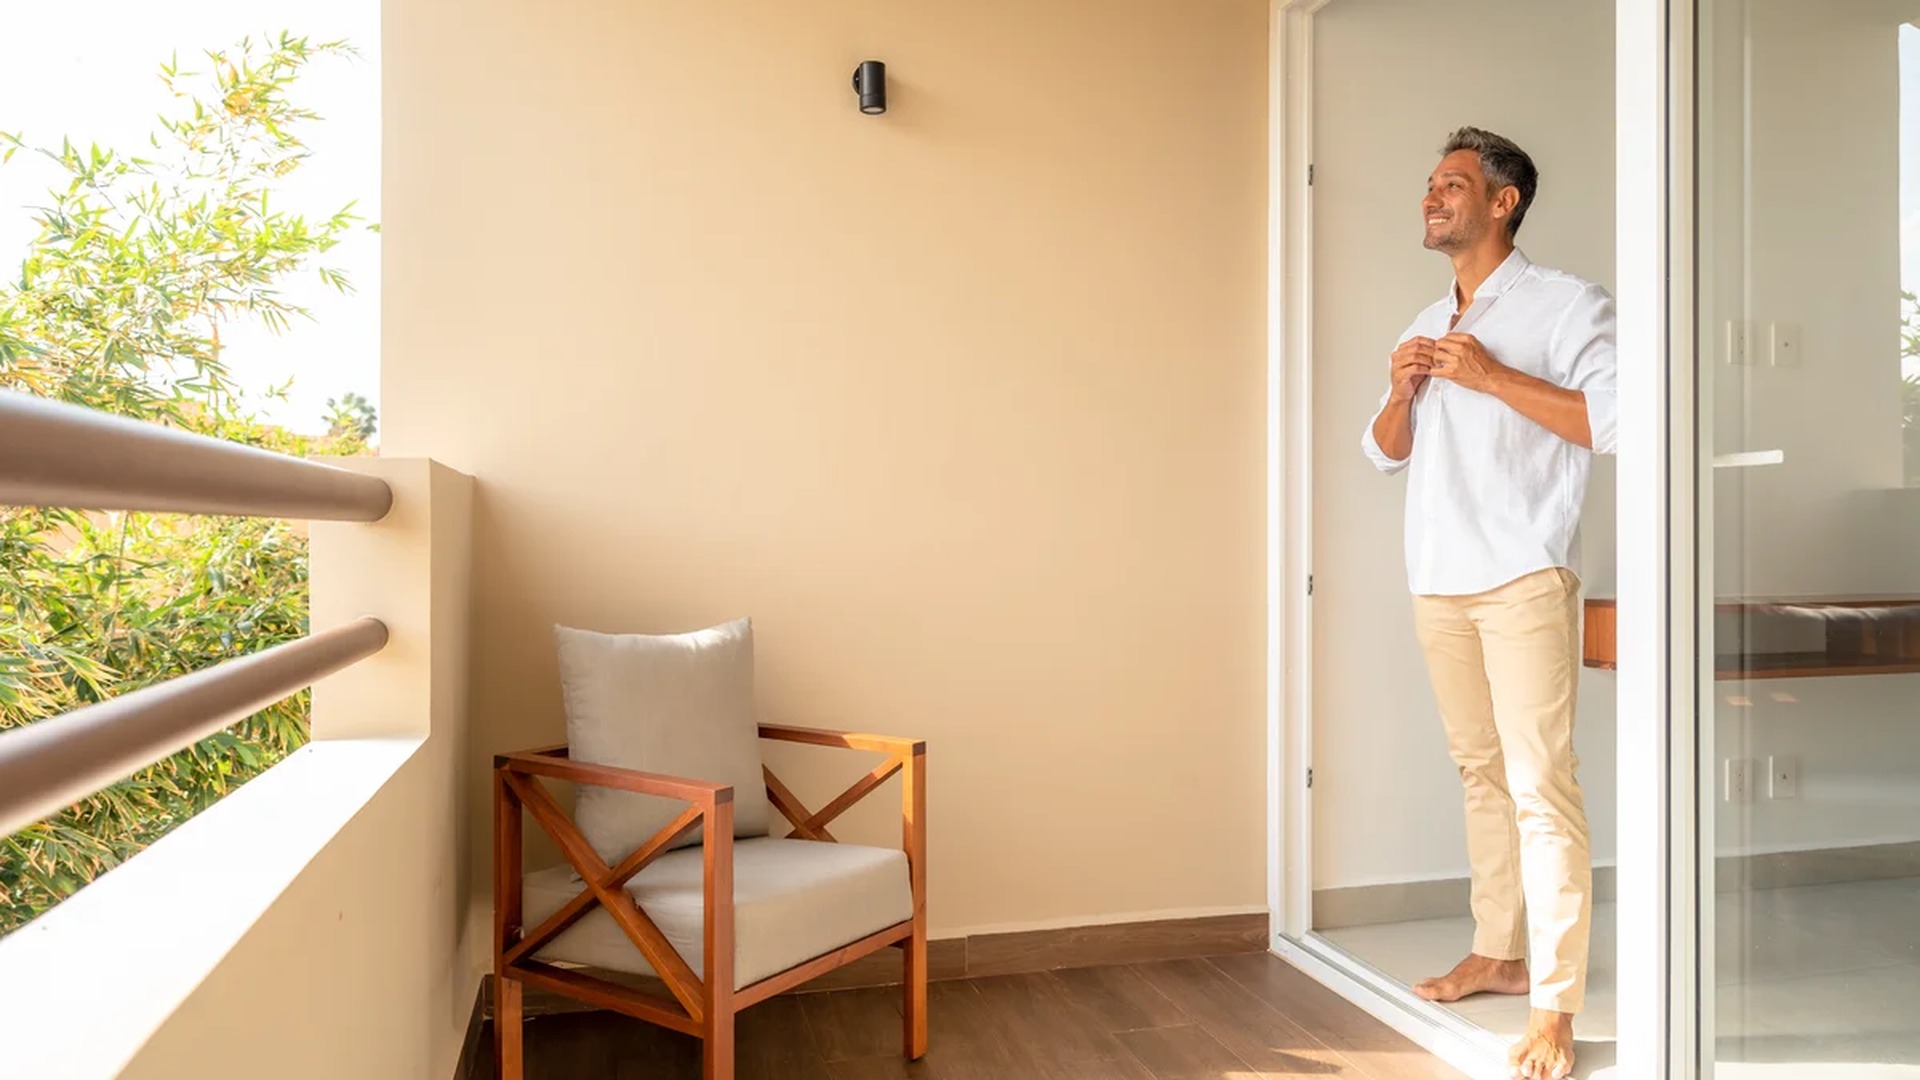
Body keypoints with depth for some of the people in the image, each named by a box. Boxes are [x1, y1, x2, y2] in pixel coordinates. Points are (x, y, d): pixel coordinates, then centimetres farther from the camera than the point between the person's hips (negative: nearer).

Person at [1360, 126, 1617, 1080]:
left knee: (1540, 786, -8)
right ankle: (1498, 954, 24)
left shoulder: (1566, 304, -1)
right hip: (1437, 583, 6)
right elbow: (1385, 454, 21)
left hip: (1523, 580, -6)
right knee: (1481, 772, 13)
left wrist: (1493, 377, -15)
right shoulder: (1425, 329, 19)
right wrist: (1401, 392, 2)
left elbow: (1616, 421, -15)